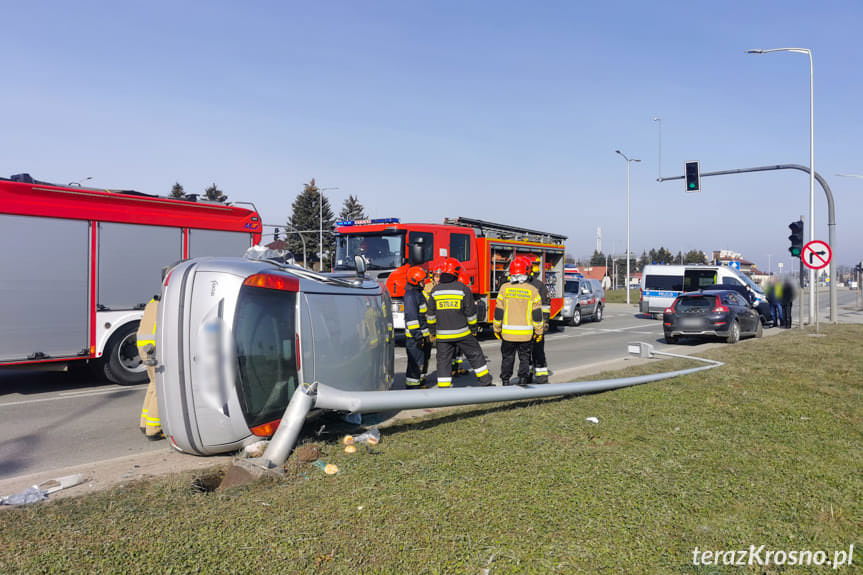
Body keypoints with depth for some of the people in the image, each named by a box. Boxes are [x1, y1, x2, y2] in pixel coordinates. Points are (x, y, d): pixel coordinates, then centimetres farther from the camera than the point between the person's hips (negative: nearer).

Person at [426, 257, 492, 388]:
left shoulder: (435, 290, 0)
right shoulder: (463, 289, -7)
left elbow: (431, 314, 4)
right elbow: (470, 312, -5)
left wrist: (432, 331, 14)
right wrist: (473, 329, 7)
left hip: (442, 334, 2)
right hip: (462, 332, -1)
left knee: (444, 360, 7)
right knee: (475, 355, 12)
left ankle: (443, 386, 6)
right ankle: (485, 381, 20)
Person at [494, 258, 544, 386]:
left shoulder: (504, 288, -3)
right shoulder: (532, 290, -4)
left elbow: (498, 311, 0)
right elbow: (537, 313, -3)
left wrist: (497, 329, 9)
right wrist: (538, 331, 6)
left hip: (508, 332, 1)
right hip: (526, 333, 0)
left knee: (507, 357, 13)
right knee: (525, 358, 13)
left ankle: (505, 381, 18)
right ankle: (522, 381, 14)